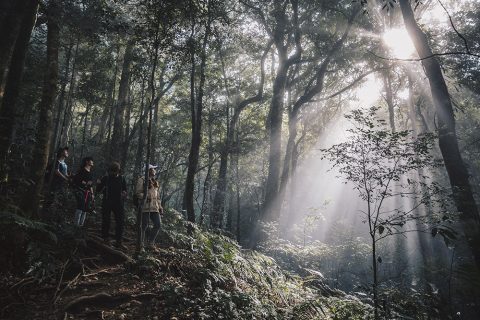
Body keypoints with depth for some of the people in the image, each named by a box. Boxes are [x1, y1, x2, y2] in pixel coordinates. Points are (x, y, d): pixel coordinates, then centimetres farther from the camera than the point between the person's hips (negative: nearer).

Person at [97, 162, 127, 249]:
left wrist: (124, 194, -8)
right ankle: (106, 239, 15)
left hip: (118, 203, 1)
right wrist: (99, 184, -15)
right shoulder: (105, 178, 1)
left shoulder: (122, 179, 6)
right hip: (107, 203, -1)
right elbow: (98, 191, 4)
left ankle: (118, 242, 6)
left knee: (120, 223, 0)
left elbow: (125, 190, 14)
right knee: (106, 221, 2)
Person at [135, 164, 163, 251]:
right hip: (145, 206, -7)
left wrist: (160, 206, 18)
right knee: (144, 226, -4)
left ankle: (150, 243, 14)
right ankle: (141, 244, 10)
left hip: (154, 207, 7)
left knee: (157, 225, 1)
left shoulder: (155, 183, 23)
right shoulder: (142, 180, 1)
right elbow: (138, 192, -7)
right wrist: (145, 197, -22)